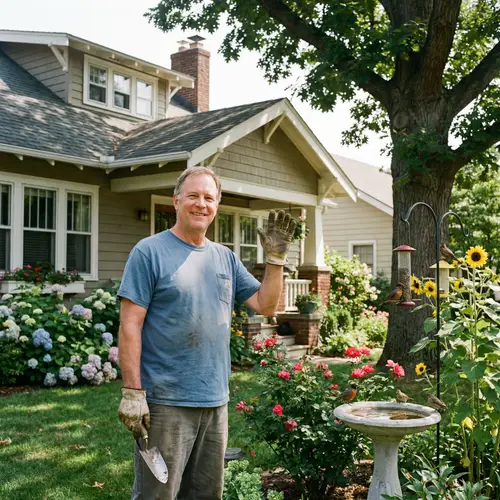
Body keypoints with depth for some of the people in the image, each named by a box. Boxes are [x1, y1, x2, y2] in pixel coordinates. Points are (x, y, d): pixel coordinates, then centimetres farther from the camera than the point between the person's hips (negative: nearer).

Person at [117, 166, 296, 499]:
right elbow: (130, 326, -11)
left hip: (216, 401, 6)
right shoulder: (149, 252, -7)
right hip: (165, 401, -6)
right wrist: (132, 391, -16)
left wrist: (276, 259, -3)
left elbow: (266, 306, 10)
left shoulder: (226, 258, 10)